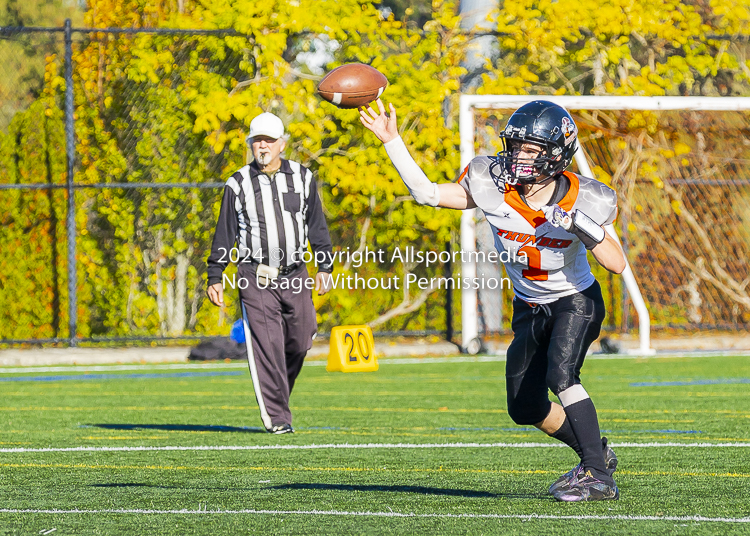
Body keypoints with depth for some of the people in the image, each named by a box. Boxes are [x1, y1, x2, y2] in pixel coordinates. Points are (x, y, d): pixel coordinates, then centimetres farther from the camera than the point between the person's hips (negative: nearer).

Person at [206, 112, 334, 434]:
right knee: (266, 347, -9)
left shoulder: (302, 178, 8)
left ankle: (278, 393, 27)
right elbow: (224, 236, 7)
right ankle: (276, 417, -6)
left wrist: (325, 267, 10)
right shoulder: (238, 185, 3)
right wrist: (215, 278, 5)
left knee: (299, 344, 1)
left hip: (295, 276, 2)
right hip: (256, 278, -2)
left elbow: (317, 227, 14)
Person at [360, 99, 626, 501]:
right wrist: (391, 141, -21)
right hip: (529, 309, 5)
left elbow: (617, 264, -22)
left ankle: (598, 476, -24)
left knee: (560, 377, -29)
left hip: (575, 301, -5)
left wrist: (588, 232, -39)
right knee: (526, 407, 6)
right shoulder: (492, 188, -16)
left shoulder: (581, 202, -22)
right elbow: (426, 192, -14)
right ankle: (596, 452, 30)